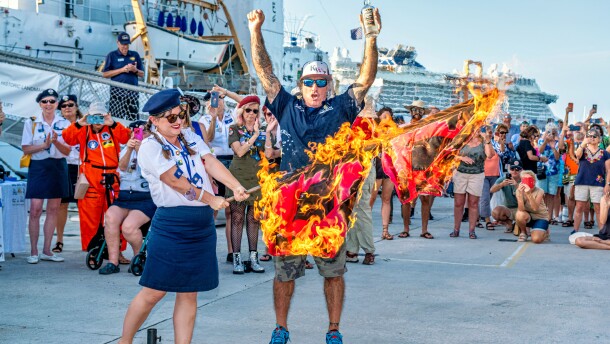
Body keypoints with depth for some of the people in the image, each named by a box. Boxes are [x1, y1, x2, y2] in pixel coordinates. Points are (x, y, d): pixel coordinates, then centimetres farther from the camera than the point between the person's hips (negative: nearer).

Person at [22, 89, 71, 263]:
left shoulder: (64, 123, 5)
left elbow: (67, 151, 1)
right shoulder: (31, 123, 2)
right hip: (38, 167, -2)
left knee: (53, 209, 6)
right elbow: (26, 149, -3)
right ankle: (33, 252, 1)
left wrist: (56, 141, -18)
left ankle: (47, 250, 15)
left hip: (58, 167, 2)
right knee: (35, 210, -7)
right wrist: (44, 145, -18)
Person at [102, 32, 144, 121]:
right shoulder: (112, 56, 6)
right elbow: (105, 74, -1)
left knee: (133, 117, -3)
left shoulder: (135, 55, 14)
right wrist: (122, 70, -8)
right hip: (117, 91, -3)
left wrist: (135, 70, -5)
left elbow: (142, 74, 17)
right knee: (116, 117, -9)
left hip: (132, 91, 3)